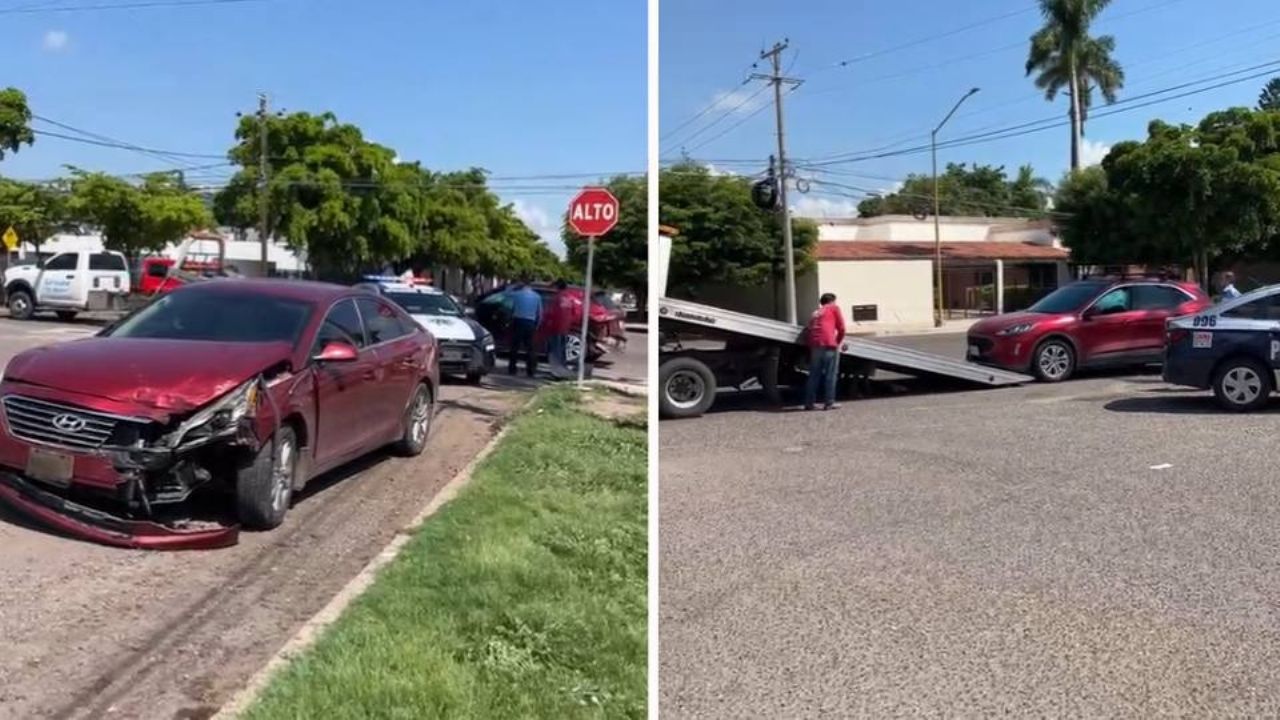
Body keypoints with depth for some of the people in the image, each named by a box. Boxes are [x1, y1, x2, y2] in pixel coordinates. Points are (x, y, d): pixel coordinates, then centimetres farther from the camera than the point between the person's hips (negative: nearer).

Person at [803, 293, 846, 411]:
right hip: (829, 344, -5)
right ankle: (829, 402, -3)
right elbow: (841, 328, 10)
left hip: (814, 345, 5)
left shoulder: (815, 313, 28)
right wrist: (838, 342, 23)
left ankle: (809, 403, 8)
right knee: (831, 374, 0)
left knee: (814, 375, 10)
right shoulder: (834, 308, 14)